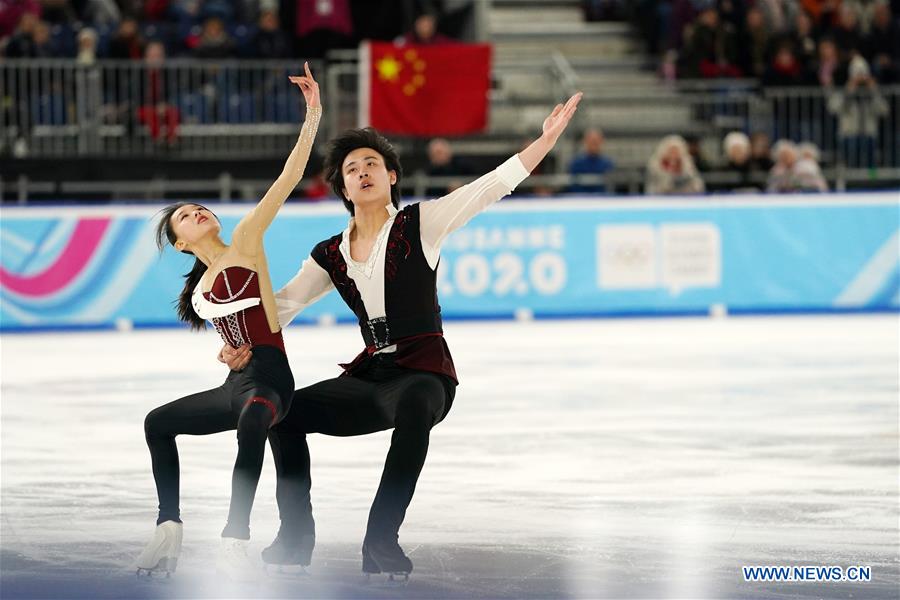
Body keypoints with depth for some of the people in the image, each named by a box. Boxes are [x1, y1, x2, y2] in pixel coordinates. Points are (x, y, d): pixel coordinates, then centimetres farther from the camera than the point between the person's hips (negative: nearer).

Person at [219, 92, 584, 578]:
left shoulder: (421, 224, -1)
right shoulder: (331, 255, 13)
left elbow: (492, 186, -8)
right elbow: (284, 303, 8)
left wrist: (548, 138, -17)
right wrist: (244, 346, -11)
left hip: (426, 372, -6)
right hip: (371, 374, 6)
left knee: (413, 406, -40)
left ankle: (381, 539, -37)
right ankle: (295, 537, 7)